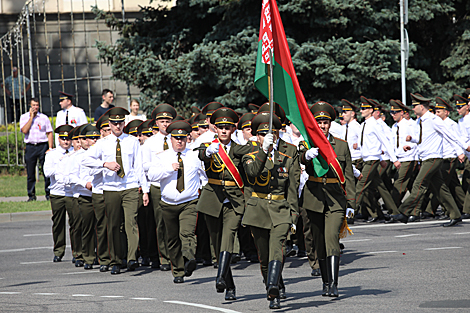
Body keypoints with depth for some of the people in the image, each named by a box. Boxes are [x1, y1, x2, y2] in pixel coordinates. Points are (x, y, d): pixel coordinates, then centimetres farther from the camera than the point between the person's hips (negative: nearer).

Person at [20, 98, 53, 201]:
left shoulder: (44, 117, 7)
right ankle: (31, 195, 10)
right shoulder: (24, 117, 7)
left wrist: (50, 148, -4)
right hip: (30, 146, 1)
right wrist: (31, 117, -8)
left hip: (43, 146, -1)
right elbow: (24, 130, -9)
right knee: (30, 173, 2)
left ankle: (49, 193, 1)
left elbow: (49, 133, 6)